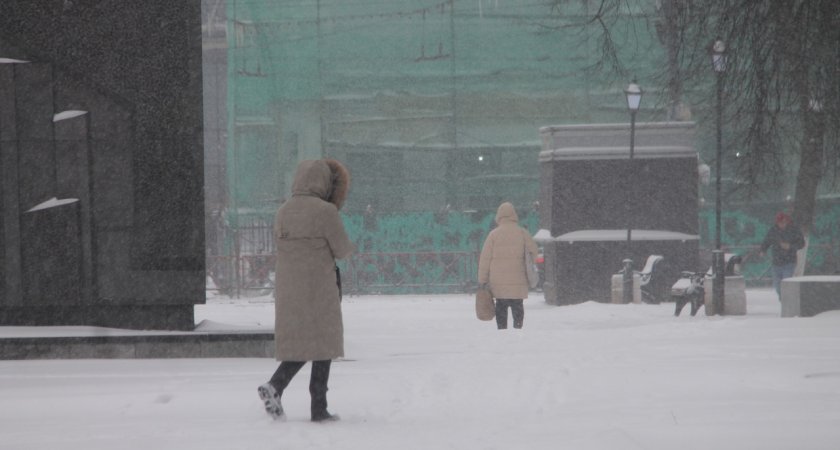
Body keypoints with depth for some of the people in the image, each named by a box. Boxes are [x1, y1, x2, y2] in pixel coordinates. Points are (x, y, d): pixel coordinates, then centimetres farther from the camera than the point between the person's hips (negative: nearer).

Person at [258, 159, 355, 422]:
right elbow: (342, 249, -7)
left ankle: (275, 386, -8)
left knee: (299, 344, 15)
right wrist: (350, 248, 16)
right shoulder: (325, 211, -13)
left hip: (288, 290, 6)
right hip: (319, 289, -6)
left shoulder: (283, 212, 5)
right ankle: (318, 408, 4)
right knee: (322, 345, 4)